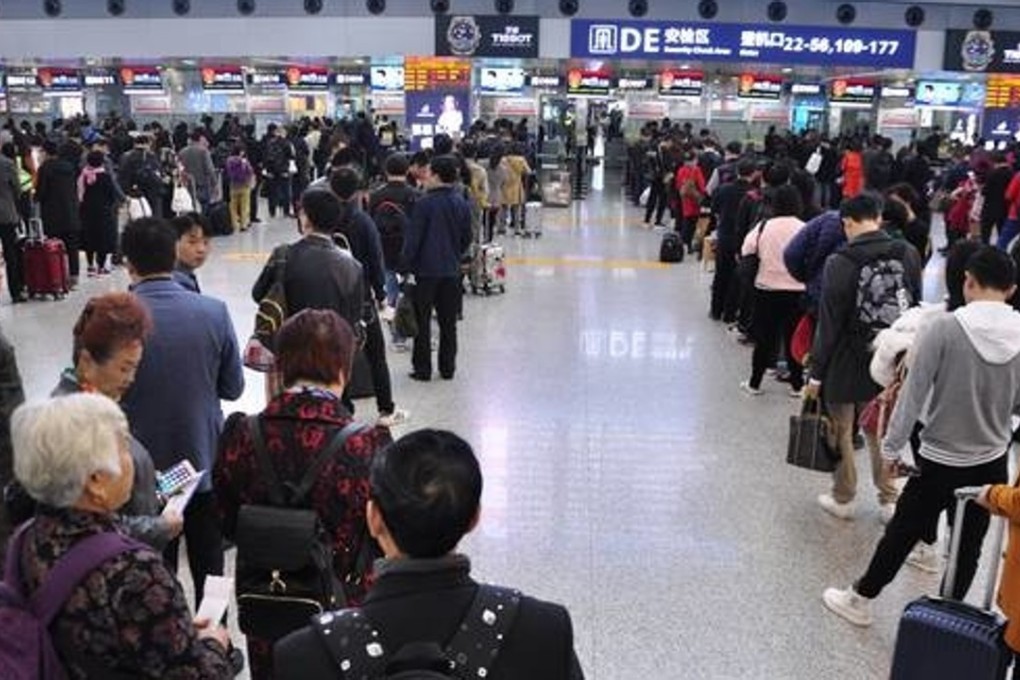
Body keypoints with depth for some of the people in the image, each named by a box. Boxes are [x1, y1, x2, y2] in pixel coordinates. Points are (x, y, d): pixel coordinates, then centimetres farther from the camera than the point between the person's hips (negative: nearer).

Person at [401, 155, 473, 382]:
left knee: (423, 321, 5)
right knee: (448, 322, 12)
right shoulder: (462, 204, 2)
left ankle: (423, 369, 7)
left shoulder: (425, 203, -13)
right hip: (451, 271, 4)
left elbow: (413, 238, -12)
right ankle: (447, 368, 18)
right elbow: (466, 239, 11)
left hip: (427, 270, -4)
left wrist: (406, 266, -4)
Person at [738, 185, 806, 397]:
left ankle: (754, 383, 19)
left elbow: (745, 252, -8)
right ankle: (796, 384, 18)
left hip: (766, 290, 1)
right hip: (797, 291, -1)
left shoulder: (764, 227, -6)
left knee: (764, 338, 12)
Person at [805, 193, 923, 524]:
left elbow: (829, 323, -14)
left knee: (841, 433, 13)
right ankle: (889, 501, 25)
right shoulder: (908, 255, -4)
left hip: (847, 366, -4)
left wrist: (817, 373, -7)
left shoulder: (840, 263, -17)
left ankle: (843, 499, 24)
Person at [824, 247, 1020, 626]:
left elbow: (913, 395, -15)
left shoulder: (945, 328, -18)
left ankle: (860, 600, 26)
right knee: (969, 544, 17)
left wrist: (892, 448, -5)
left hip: (940, 462, -3)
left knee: (902, 534, 11)